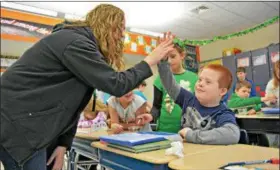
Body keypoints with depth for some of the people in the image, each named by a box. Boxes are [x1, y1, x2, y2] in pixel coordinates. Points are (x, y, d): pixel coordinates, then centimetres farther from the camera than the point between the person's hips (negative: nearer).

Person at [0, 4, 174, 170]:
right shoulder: (76, 42, -20)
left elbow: (71, 104, 9)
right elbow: (116, 84, -23)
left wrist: (64, 143, 7)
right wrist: (150, 60, -10)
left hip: (27, 123, 10)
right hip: (15, 123, -10)